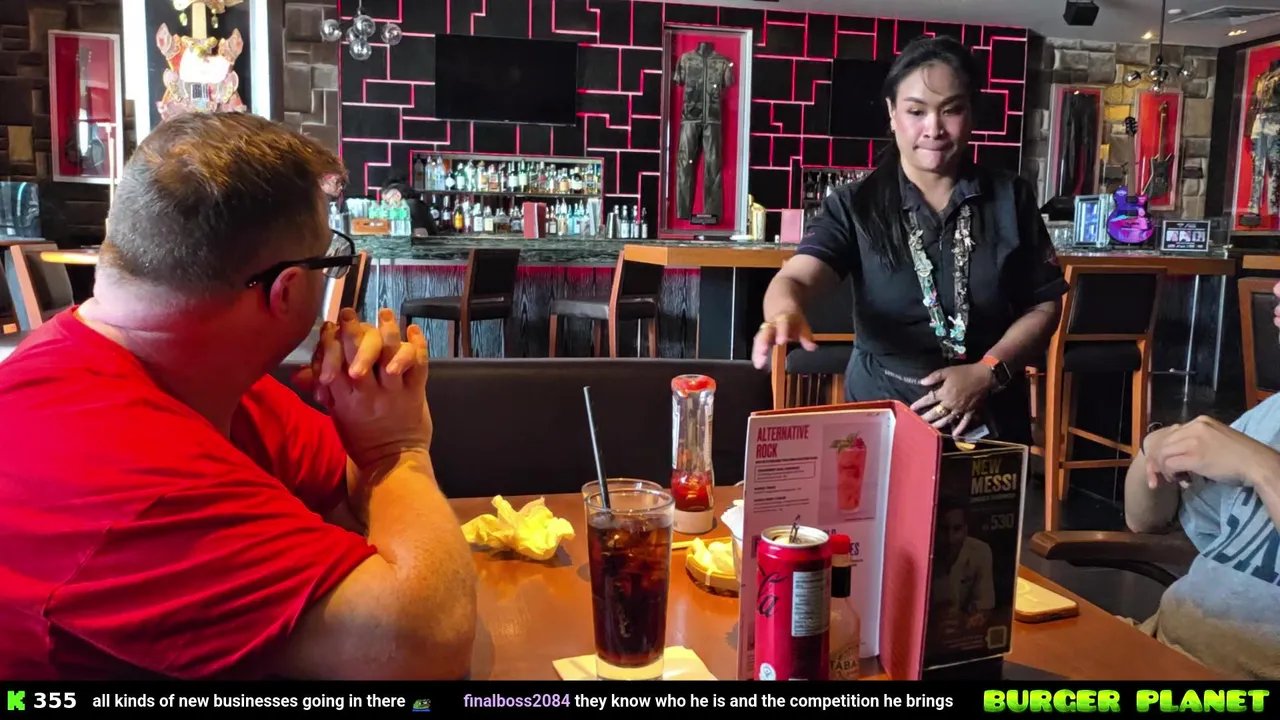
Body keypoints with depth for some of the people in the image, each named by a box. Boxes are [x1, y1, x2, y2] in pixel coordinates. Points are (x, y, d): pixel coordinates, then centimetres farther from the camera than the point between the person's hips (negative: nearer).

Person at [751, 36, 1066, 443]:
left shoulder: (1011, 199, -1)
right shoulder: (856, 205, -8)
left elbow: (1044, 305, 1)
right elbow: (795, 279, -23)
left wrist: (988, 372, -15)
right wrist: (785, 312, -47)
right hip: (881, 420, -1)